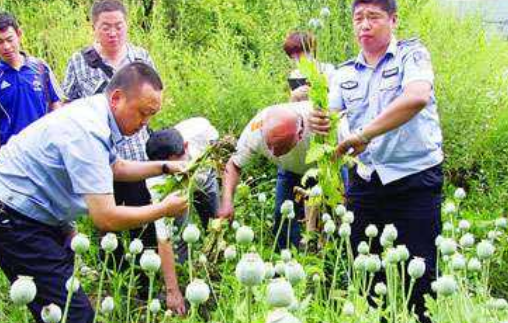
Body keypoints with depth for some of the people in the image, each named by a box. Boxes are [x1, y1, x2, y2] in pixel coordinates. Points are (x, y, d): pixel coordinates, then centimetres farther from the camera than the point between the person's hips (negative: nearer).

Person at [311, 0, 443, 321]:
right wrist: (319, 124, -16)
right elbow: (331, 121, 10)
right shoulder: (346, 74, 12)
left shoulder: (412, 54, -5)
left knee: (417, 277, -2)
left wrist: (364, 134, -27)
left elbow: (417, 97, -25)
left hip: (414, 181, -5)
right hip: (365, 181, 5)